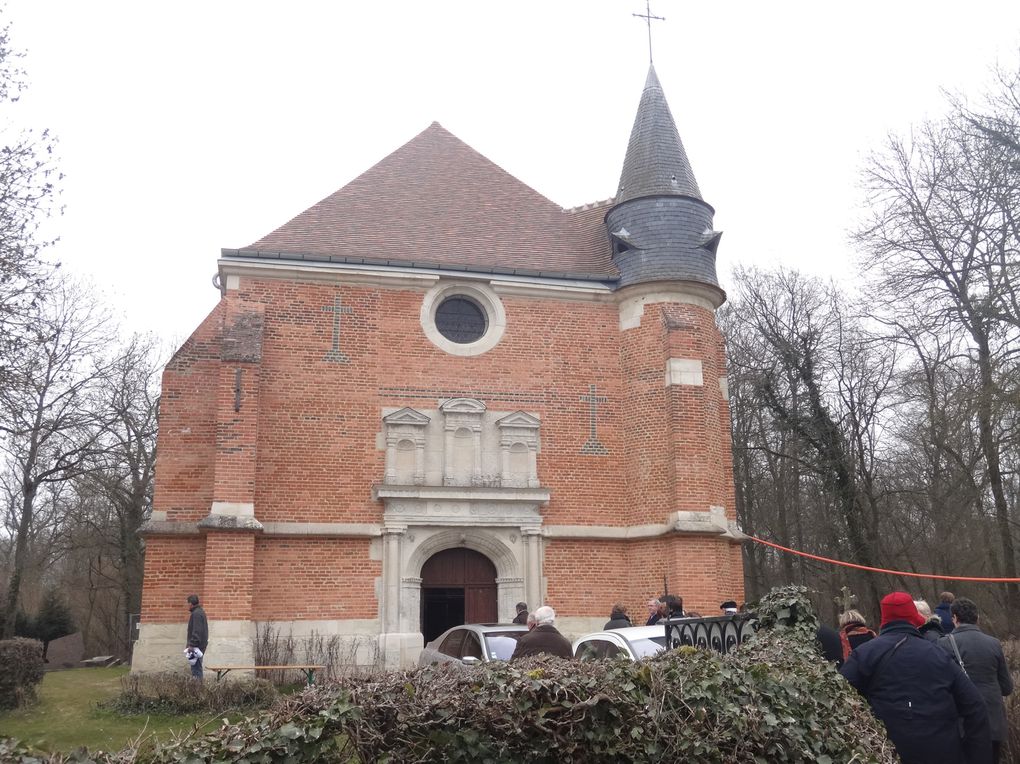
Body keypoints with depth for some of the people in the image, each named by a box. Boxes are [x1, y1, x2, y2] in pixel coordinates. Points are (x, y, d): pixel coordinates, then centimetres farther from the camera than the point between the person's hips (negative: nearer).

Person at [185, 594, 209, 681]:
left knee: (196, 668, -9)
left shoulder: (196, 614, -16)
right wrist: (189, 644, 23)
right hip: (200, 645, 10)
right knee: (197, 667, 14)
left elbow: (197, 631, -23)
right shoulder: (200, 612, 16)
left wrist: (192, 645, -22)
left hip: (197, 645, -10)